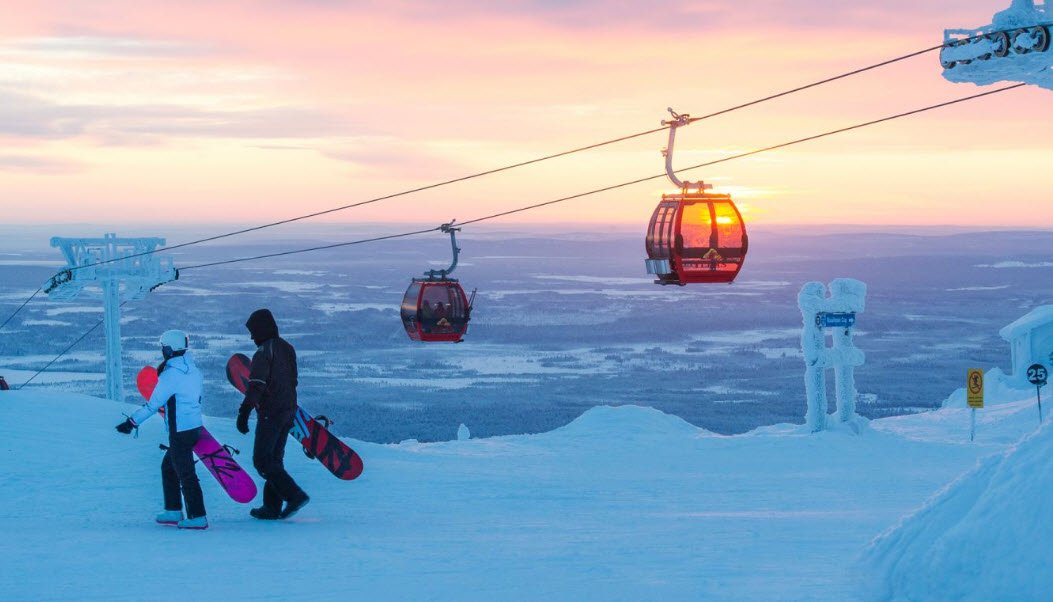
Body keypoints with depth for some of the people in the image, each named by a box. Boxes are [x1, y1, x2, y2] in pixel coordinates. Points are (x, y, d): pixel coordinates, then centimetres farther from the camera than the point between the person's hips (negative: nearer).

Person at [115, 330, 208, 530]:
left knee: (186, 474, -4)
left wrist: (132, 422, -9)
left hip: (180, 432, -9)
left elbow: (153, 404, -16)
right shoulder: (193, 370, 7)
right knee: (168, 466, 21)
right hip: (195, 426, 9)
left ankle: (198, 517, -4)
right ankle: (173, 511, 24)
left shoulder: (170, 375, -17)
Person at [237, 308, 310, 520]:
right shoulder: (287, 348, 13)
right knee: (275, 458, 13)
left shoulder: (264, 352, -15)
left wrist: (244, 413, -23)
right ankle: (272, 507, 13)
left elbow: (256, 386, -22)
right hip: (288, 411, 9)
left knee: (262, 460, -4)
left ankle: (294, 495, -15)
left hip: (270, 413, -9)